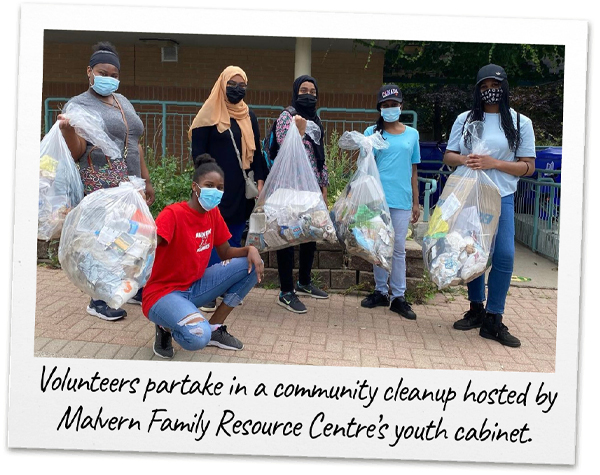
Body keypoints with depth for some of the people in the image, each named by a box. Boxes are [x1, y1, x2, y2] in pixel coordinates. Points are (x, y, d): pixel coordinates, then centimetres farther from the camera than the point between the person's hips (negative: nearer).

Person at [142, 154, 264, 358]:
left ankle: (215, 328, 6)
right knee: (198, 337, -37)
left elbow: (226, 253, 10)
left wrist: (250, 249, -10)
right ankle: (166, 328, 1)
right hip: (163, 293, -8)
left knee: (252, 264, -4)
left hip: (194, 286, 8)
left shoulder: (213, 213, 2)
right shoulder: (173, 214, -20)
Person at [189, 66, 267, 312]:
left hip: (241, 189, 5)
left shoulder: (249, 116, 14)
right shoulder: (209, 114, -2)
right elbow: (198, 152, -5)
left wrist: (260, 180, 5)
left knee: (235, 239, 9)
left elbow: (256, 151, 15)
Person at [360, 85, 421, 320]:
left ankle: (398, 297, 9)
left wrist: (416, 202, 12)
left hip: (401, 200, 1)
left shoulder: (412, 134, 10)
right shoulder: (372, 132, 4)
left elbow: (413, 170, 13)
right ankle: (381, 292, 19)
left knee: (399, 248, 3)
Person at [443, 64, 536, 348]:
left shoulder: (520, 122, 2)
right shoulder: (465, 119, 8)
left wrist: (494, 163, -15)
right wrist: (464, 159, -12)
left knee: (504, 255, -11)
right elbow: (448, 157, 11)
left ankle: (493, 321, -2)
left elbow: (528, 166, 0)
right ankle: (476, 309, 23)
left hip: (500, 198, -2)